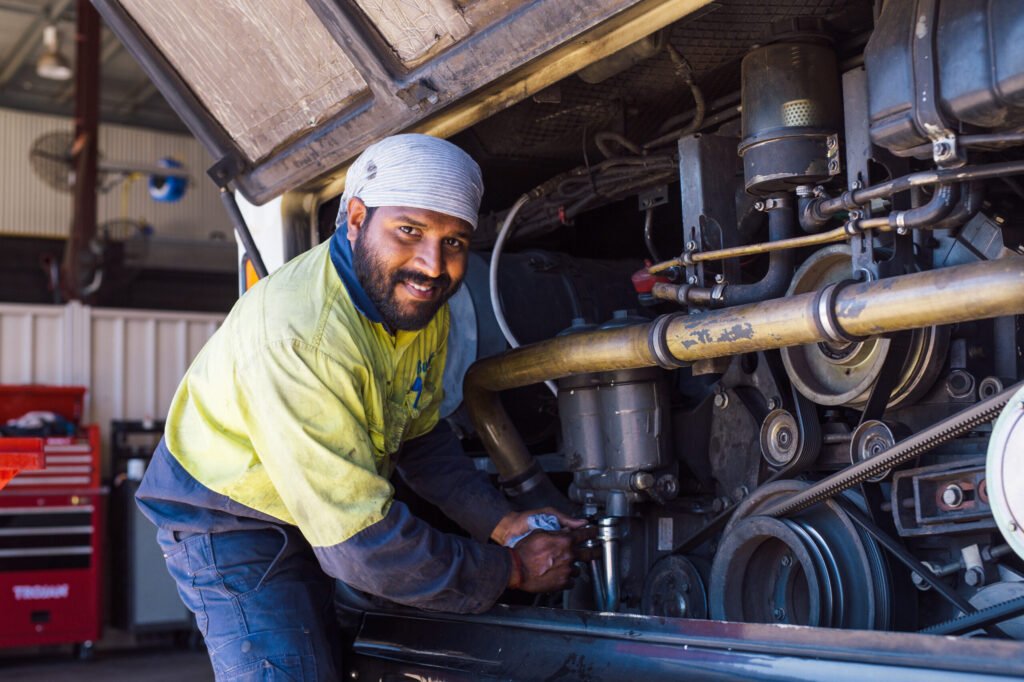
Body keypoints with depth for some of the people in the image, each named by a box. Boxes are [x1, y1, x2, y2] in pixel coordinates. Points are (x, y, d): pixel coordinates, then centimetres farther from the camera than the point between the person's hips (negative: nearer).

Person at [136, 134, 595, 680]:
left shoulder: (421, 302, -10)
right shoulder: (297, 339, -37)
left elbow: (420, 437, 4)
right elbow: (359, 545, -34)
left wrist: (502, 523, -9)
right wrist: (508, 570, -24)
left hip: (312, 512, 8)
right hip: (227, 520, -8)